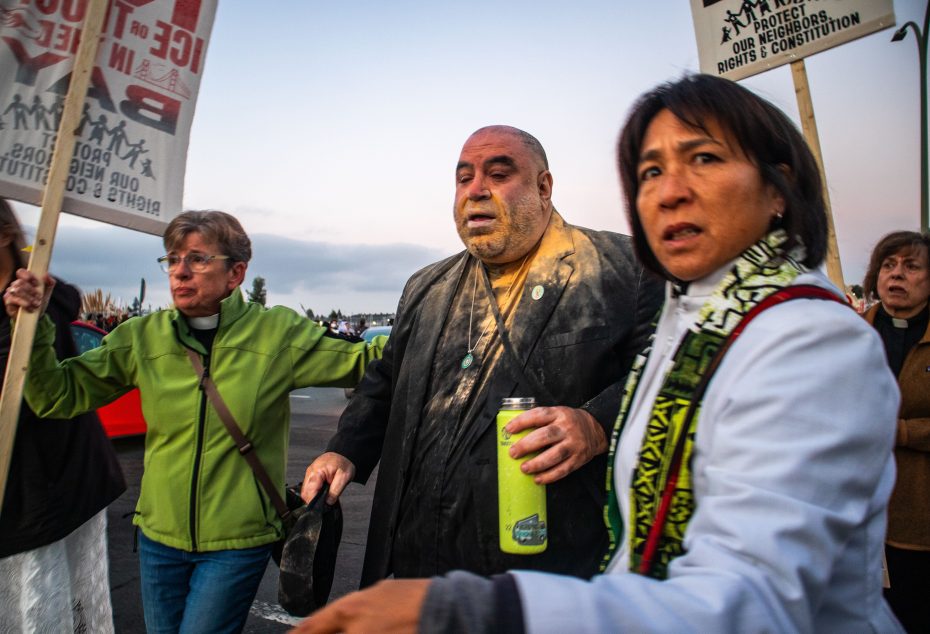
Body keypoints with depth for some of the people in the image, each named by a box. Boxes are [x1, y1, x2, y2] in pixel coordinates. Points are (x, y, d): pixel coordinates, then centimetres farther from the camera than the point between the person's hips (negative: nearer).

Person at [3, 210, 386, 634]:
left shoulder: (278, 333, -11)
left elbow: (360, 363, -9)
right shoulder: (142, 337, -3)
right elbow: (59, 396, 0)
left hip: (237, 540, -3)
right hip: (159, 534, 4)